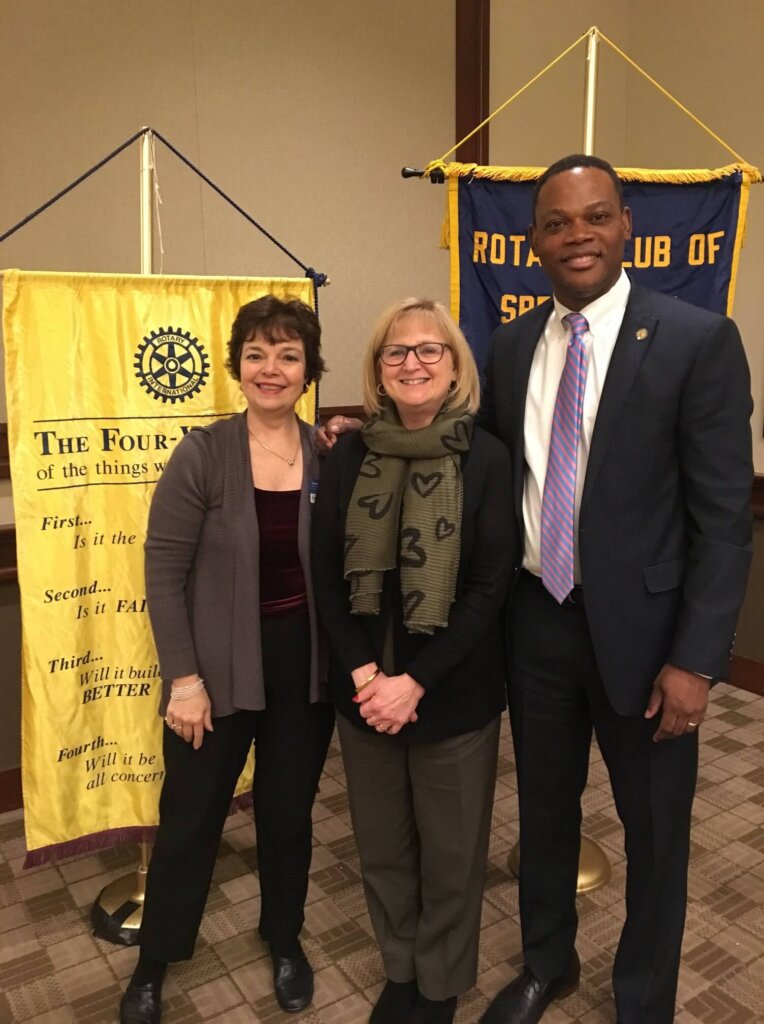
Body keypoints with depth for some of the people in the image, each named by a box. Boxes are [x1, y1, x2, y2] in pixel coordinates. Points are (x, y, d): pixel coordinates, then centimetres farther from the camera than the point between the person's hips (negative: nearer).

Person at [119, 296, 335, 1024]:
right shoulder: (201, 455, -11)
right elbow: (163, 571, -11)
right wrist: (182, 677, -13)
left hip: (304, 671, 2)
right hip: (218, 671, -2)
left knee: (288, 815, 19)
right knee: (189, 821, 14)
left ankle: (284, 942, 45)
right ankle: (152, 965, 39)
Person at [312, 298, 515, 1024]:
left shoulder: (487, 459, -8)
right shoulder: (349, 456, 0)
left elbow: (490, 588, -12)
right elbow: (326, 577, -1)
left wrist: (415, 682, -16)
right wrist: (362, 673, -12)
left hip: (453, 693, -2)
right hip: (363, 689, 3)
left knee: (450, 852, 15)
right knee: (382, 846, 18)